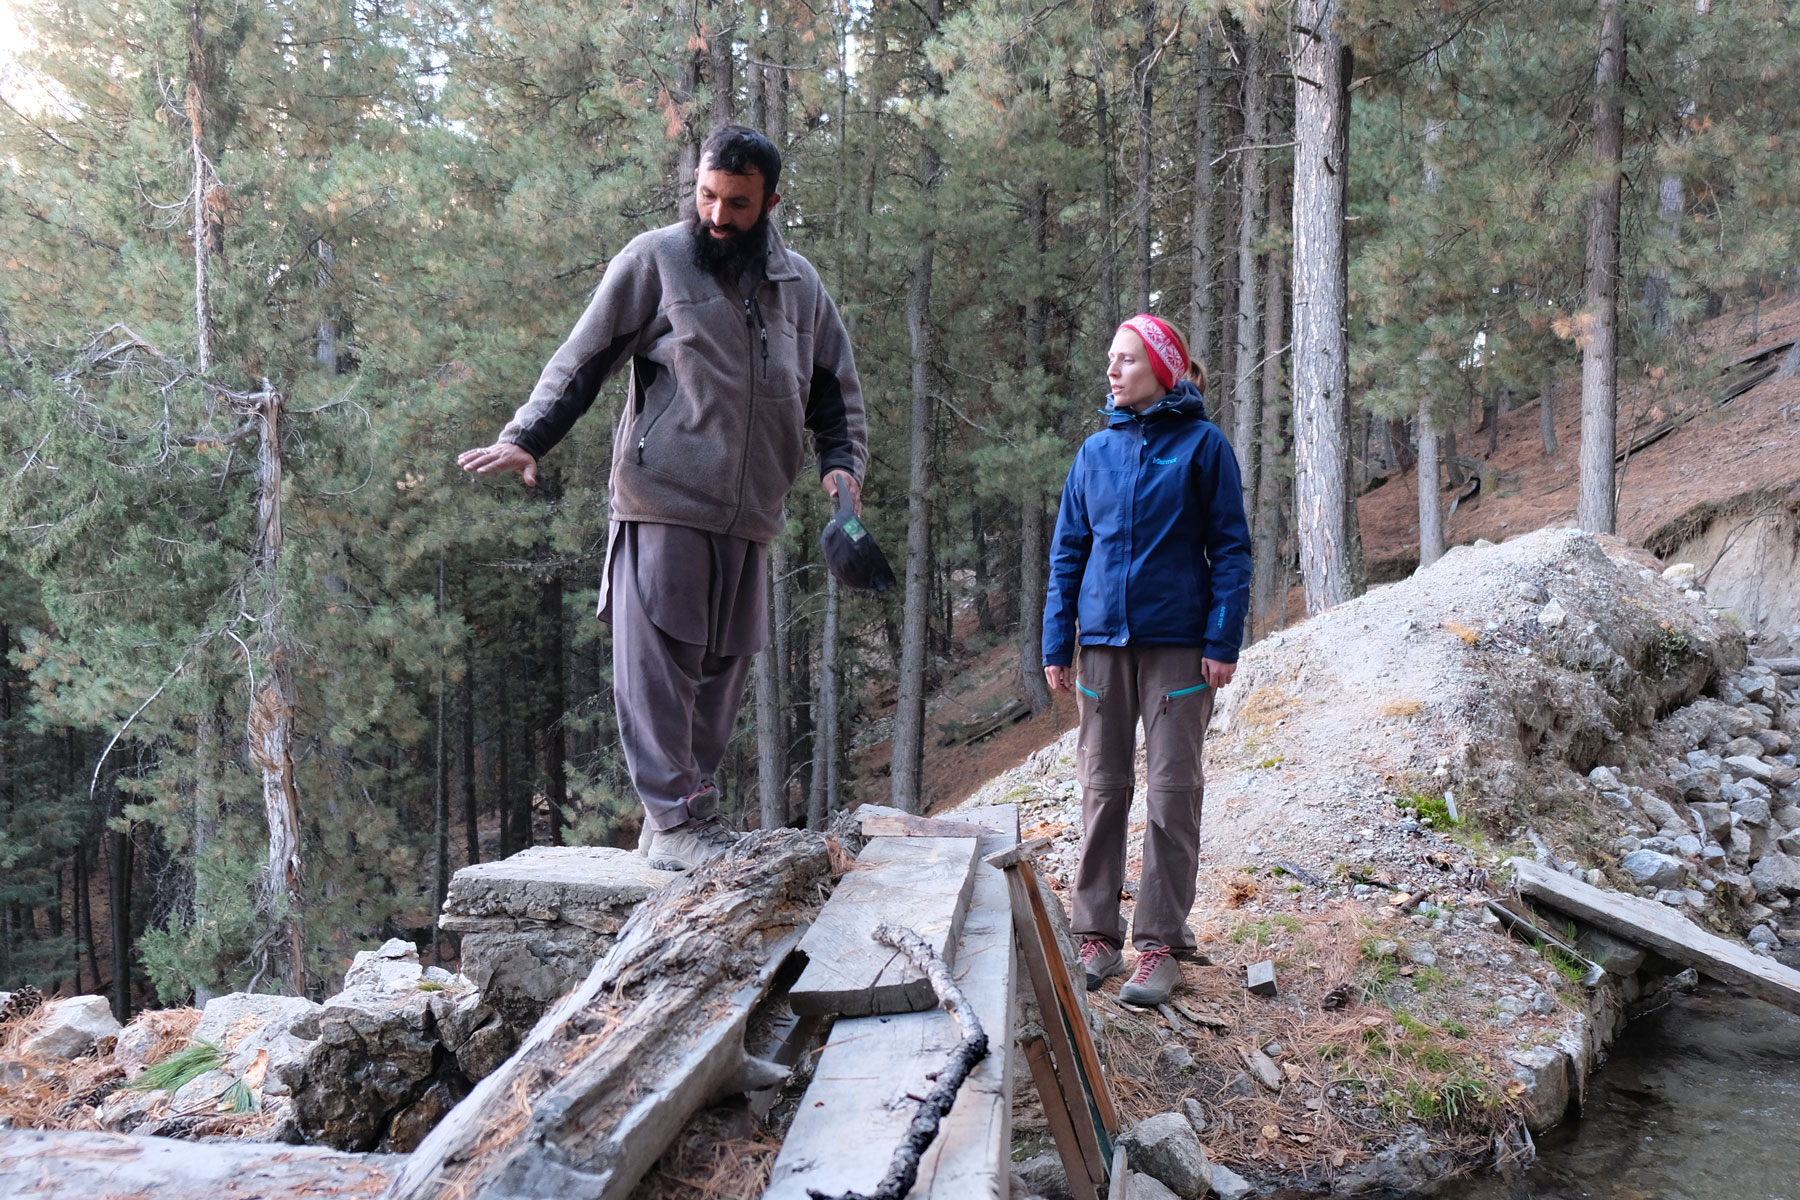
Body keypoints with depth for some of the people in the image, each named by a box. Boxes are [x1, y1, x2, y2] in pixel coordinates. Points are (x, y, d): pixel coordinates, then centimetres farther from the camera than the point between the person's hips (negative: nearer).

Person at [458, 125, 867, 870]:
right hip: (663, 503, -5)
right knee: (658, 664, -7)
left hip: (750, 515, 5)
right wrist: (527, 437, -8)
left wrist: (842, 462, 6)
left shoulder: (799, 284, 17)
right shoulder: (654, 260, 3)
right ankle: (677, 821, 0)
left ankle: (684, 813, 18)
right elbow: (584, 360, 3)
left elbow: (835, 386, 23)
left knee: (722, 668, 8)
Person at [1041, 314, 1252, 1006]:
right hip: (1104, 643, 4)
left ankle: (1160, 945, 7)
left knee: (1172, 792, 1)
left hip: (1178, 644, -4)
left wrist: (1223, 641, -10)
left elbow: (1231, 548, -3)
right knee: (1102, 789, 7)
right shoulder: (1096, 451, 9)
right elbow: (1067, 551, 12)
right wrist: (1055, 643, 6)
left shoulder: (1202, 444, -2)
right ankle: (1097, 937, 15)